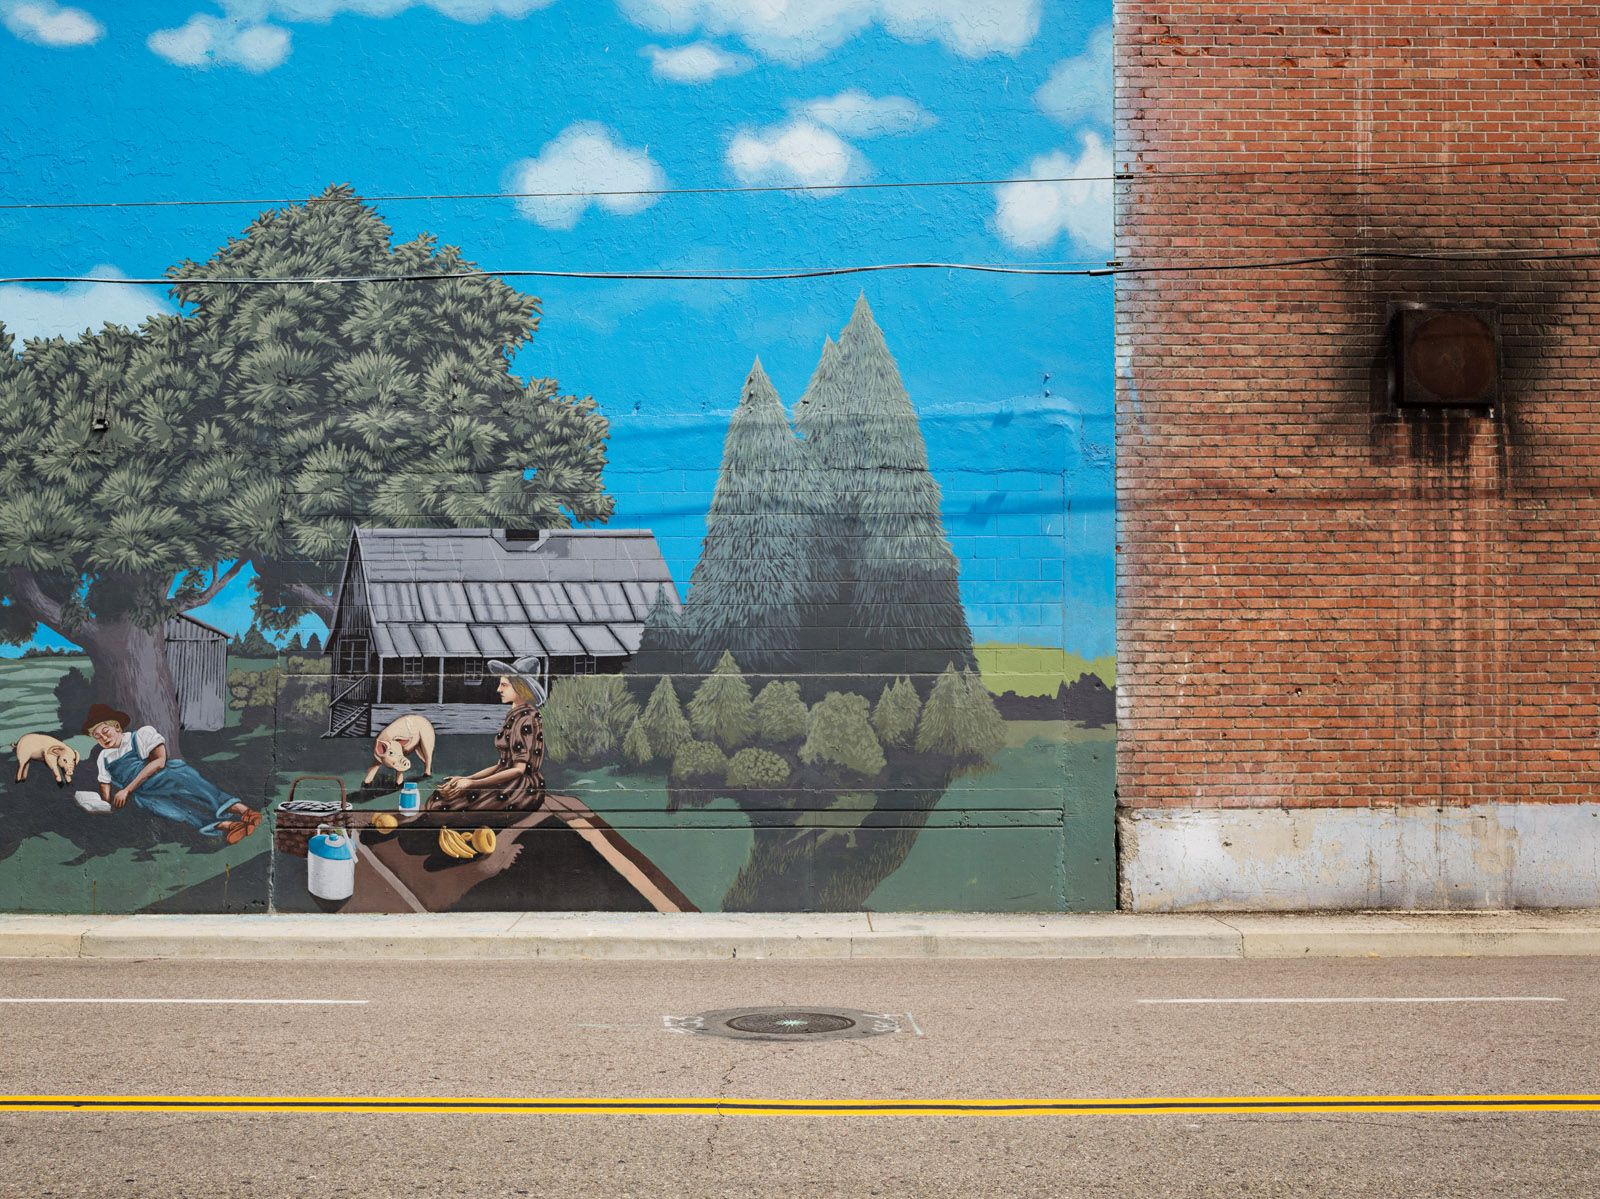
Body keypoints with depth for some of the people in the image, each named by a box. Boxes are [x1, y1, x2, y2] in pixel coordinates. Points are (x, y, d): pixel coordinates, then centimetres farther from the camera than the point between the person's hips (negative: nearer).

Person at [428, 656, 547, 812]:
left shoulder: (526, 719, -12)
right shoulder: (513, 717, 16)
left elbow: (519, 769, -16)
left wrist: (473, 783, -18)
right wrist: (466, 779, 4)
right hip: (506, 784, 9)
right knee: (440, 798, -4)